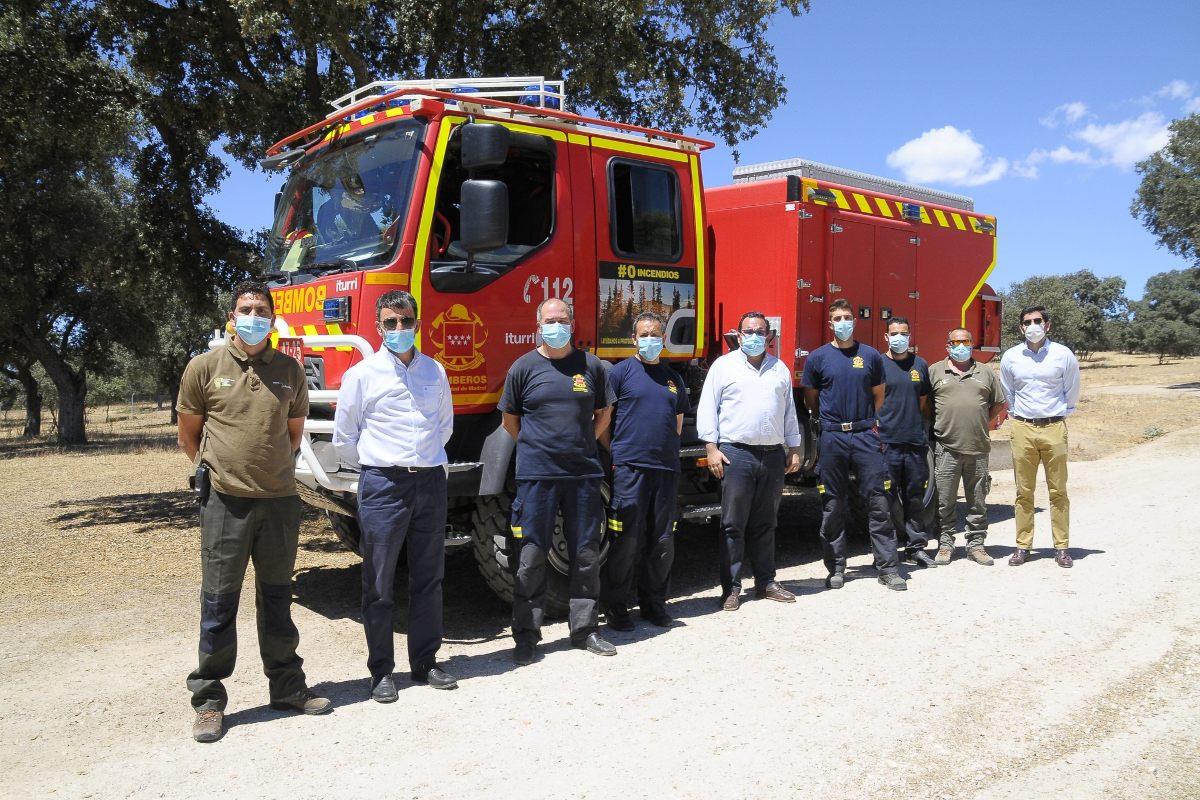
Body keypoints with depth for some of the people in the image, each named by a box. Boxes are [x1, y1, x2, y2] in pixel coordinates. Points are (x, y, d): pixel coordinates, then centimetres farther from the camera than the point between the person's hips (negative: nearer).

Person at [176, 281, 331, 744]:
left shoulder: (290, 371, 6)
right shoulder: (205, 367, 0)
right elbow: (188, 433, 9)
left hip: (280, 501, 3)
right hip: (225, 502, -2)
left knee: (277, 598, 14)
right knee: (219, 602, 3)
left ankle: (287, 687, 25)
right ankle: (209, 700, 15)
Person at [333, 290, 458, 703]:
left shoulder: (435, 371, 9)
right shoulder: (362, 374, -1)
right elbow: (343, 437, 4)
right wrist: (375, 467, 8)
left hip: (430, 482, 4)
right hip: (383, 486, -3)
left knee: (429, 578, 11)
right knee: (379, 584, 4)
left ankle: (425, 662, 23)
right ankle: (381, 671, 15)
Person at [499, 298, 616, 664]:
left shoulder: (590, 365, 6)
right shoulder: (524, 367, 2)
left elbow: (603, 414, 17)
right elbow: (510, 420, 10)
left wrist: (580, 444, 10)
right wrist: (536, 448, 8)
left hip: (584, 473, 2)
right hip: (536, 476, -2)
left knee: (587, 555, 9)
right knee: (530, 557, 1)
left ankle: (584, 629, 22)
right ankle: (526, 635, 12)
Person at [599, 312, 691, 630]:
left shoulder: (674, 378, 17)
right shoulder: (621, 372, 1)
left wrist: (667, 449, 16)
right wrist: (616, 453, -4)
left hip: (666, 468, 5)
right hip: (629, 468, -5)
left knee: (663, 541, 9)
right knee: (626, 539, -3)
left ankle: (653, 601, 23)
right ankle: (616, 606, 9)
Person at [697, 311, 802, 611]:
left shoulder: (780, 369, 15)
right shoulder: (724, 366, 2)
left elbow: (789, 411, 19)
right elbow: (707, 408, -2)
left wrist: (794, 449, 13)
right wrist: (711, 448, -9)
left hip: (773, 456, 4)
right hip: (736, 454, -4)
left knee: (765, 524, 11)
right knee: (733, 525, -1)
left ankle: (766, 582, 20)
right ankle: (731, 588, 5)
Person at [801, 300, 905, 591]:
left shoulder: (871, 355, 7)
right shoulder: (818, 357, 3)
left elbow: (878, 397, 15)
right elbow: (811, 400, 13)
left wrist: (869, 423, 12)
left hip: (866, 436, 1)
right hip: (832, 438, 0)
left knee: (879, 502, -1)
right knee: (833, 506, 5)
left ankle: (888, 568, 6)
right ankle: (836, 568, 14)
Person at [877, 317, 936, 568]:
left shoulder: (920, 365, 12)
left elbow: (924, 402, 18)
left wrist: (925, 432, 12)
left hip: (915, 443, 4)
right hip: (887, 442, -3)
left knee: (915, 496, 9)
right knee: (889, 498, 1)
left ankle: (916, 545, 17)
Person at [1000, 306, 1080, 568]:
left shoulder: (1063, 355, -1)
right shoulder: (1010, 357, 4)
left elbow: (1072, 392, 12)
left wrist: (1061, 414, 14)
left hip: (1054, 428, -1)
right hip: (1022, 428, 1)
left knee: (1058, 490, 2)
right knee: (1024, 491, 4)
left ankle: (1061, 547, 10)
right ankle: (1023, 546, 11)